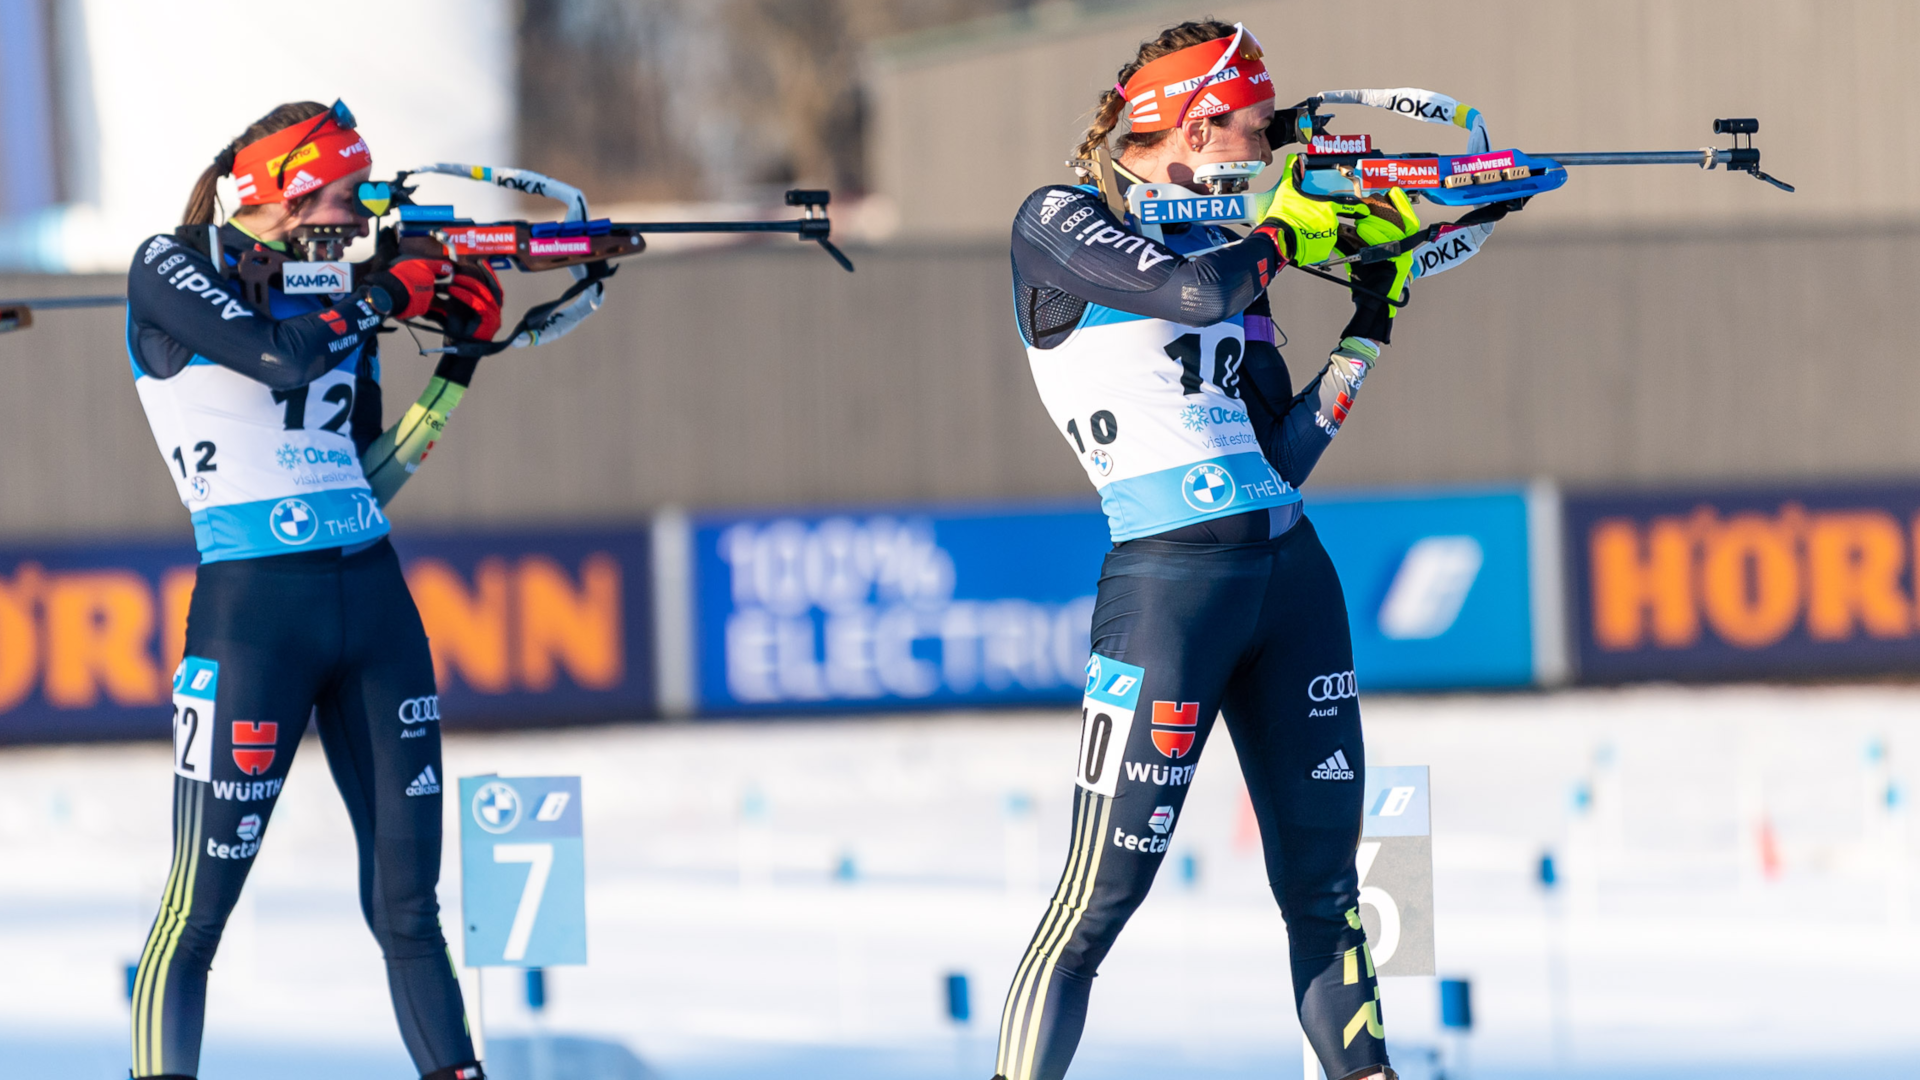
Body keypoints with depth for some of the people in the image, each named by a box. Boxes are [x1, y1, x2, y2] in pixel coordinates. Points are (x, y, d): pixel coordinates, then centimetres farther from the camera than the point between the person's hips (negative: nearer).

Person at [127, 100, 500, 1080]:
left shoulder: (337, 297, 16)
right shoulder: (171, 272, -1)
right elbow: (280, 357, -17)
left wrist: (460, 359, 10)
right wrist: (390, 292, -4)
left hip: (375, 604, 6)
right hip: (252, 607, -6)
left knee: (408, 898, 6)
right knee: (200, 906, -6)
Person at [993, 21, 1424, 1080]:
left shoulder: (1226, 247, 16)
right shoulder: (1059, 223, -2)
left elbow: (1282, 455, 16)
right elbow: (1191, 292, -21)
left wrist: (1370, 323, 12)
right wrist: (1287, 227, -3)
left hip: (1291, 574, 7)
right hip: (1170, 582, -7)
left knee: (1324, 880, 10)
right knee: (1102, 894, -7)